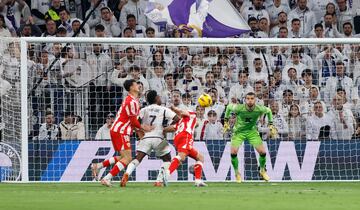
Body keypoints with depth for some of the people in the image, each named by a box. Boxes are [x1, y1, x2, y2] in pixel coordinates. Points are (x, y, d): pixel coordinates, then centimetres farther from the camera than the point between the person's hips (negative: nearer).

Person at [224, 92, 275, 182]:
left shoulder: (259, 109, -20)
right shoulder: (239, 108, -25)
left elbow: (268, 111, 3)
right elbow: (229, 107, -3)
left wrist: (270, 125, 4)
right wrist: (226, 121, 2)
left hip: (252, 131, 1)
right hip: (239, 131, -1)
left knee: (263, 152, -7)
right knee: (233, 152, -17)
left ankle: (262, 171, 22)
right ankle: (237, 173, 7)